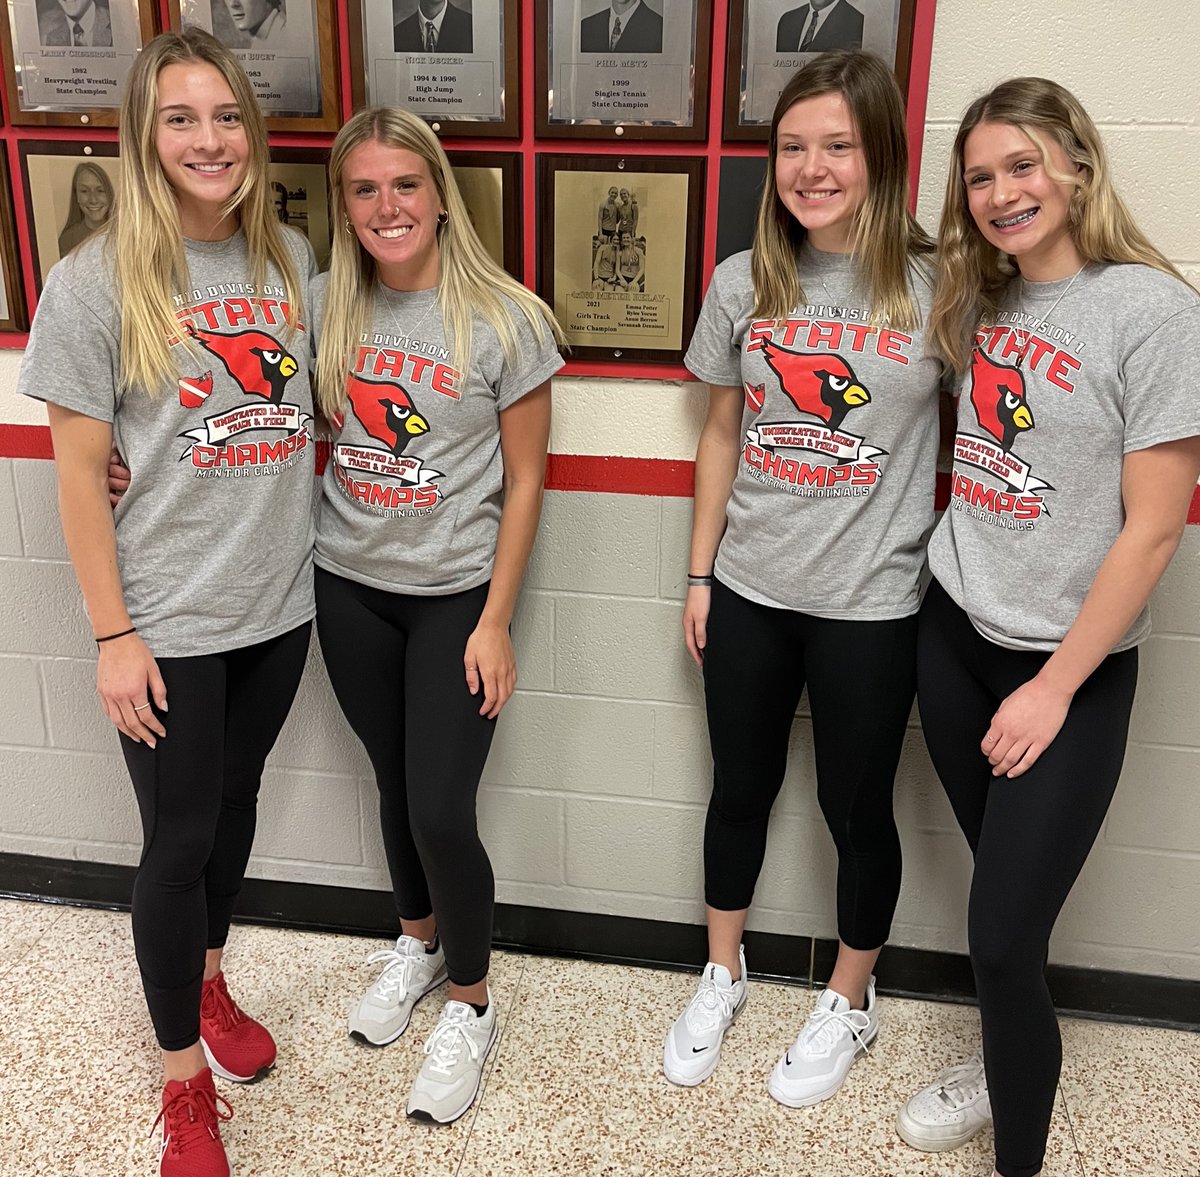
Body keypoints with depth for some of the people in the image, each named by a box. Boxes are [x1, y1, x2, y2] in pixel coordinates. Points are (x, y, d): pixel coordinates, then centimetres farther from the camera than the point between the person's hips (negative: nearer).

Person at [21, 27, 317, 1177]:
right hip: (168, 622, -4)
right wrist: (113, 635, -10)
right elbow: (78, 472, -10)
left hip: (278, 604, 4)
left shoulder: (290, 261, 2)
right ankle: (185, 1078, 28)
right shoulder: (94, 283, -11)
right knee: (179, 838, 7)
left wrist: (311, 560, 5)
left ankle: (206, 981, 46)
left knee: (236, 803, 20)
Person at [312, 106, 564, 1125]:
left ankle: (470, 1002, 22)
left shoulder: (504, 319, -11)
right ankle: (417, 942, 43)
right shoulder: (328, 308, 0)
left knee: (441, 811, -5)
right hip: (349, 587, 4)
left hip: (456, 595, -4)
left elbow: (524, 481, -8)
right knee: (395, 781, 17)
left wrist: (495, 620, -10)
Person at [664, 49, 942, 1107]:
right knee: (741, 788, 17)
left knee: (856, 807, 13)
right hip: (750, 591, 3)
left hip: (870, 604, -2)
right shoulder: (744, 283, 0)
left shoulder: (938, 288, -9)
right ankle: (722, 976, 40)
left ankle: (849, 1007, 37)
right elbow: (723, 434, 7)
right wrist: (700, 574, 7)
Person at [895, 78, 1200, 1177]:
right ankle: (1007, 1067, 38)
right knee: (1000, 883, 16)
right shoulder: (982, 304, 7)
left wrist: (1056, 684, -13)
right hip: (954, 634, 5)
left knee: (1005, 932, -4)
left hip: (1071, 664, -5)